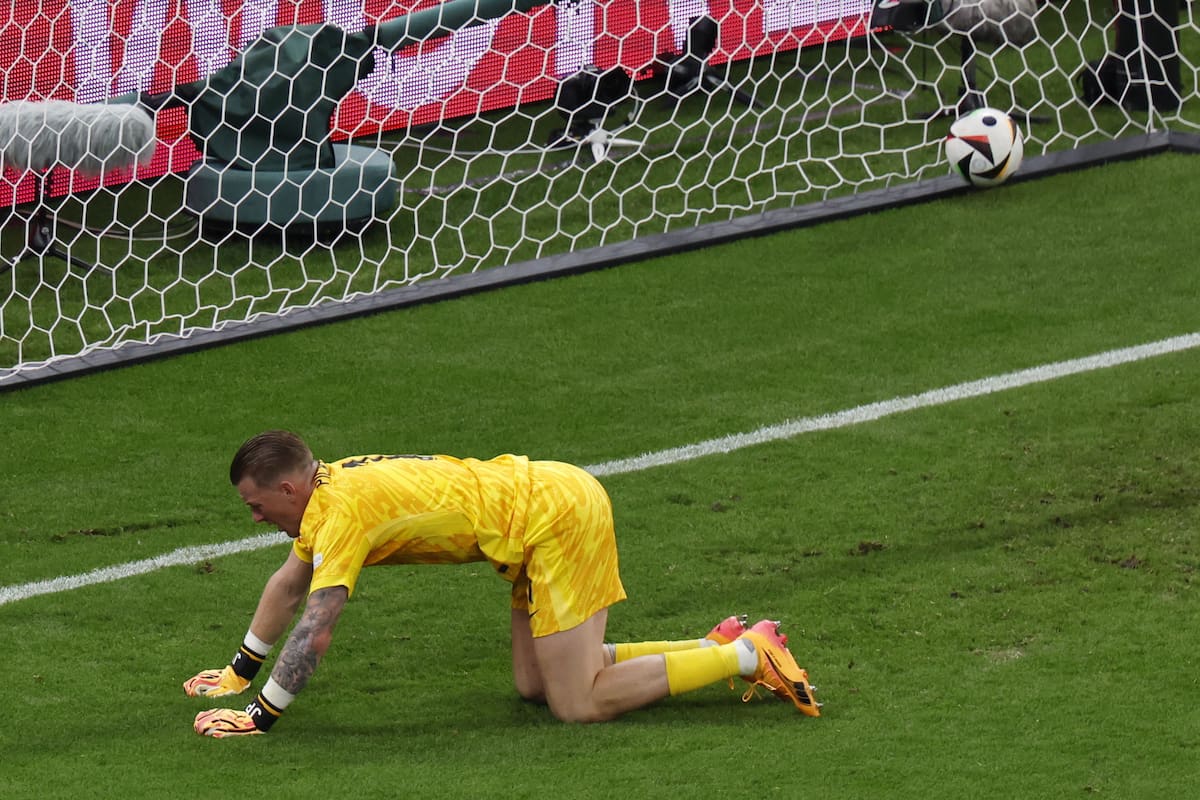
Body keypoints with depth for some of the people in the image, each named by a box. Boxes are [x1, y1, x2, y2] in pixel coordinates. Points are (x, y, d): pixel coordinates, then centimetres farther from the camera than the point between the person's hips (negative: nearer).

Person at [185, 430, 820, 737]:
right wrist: (239, 672, 32)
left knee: (579, 704, -9)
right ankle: (717, 648, 14)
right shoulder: (328, 487, 11)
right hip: (551, 497, 10)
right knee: (534, 686, 13)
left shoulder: (342, 511, -17)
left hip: (556, 515, -10)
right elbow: (287, 586, 27)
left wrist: (260, 717, -15)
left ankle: (748, 656, -5)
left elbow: (315, 633, -21)